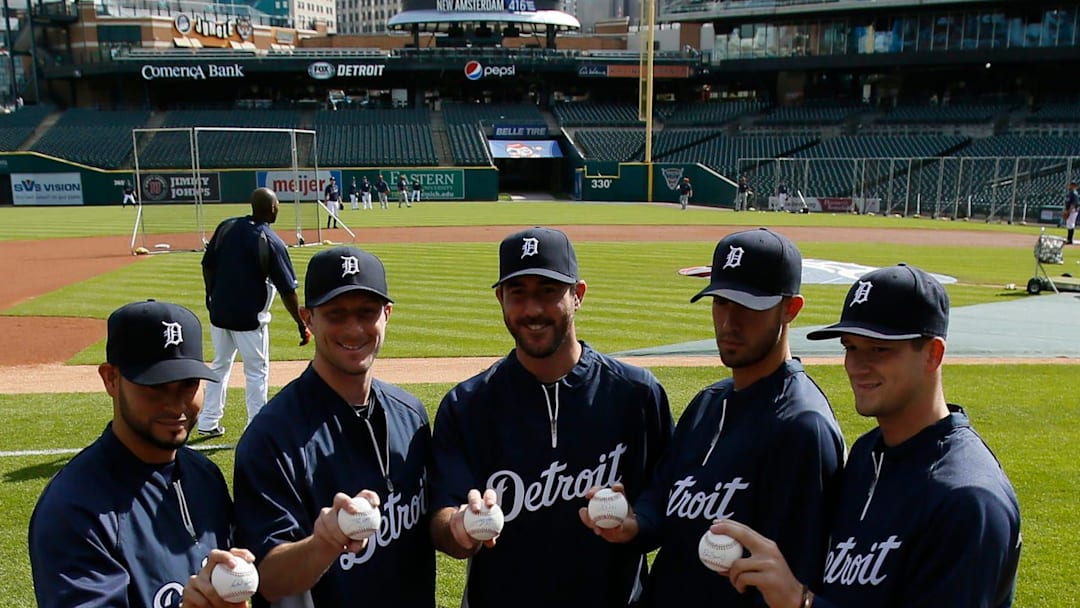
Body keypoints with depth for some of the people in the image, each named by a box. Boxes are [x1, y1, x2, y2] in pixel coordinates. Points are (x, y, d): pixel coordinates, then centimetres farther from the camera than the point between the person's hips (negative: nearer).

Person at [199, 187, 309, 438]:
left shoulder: (226, 227, 0)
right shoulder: (272, 242, -15)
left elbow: (207, 266, 6)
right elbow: (287, 290, -14)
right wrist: (301, 324, -7)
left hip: (219, 312, 6)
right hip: (249, 317, -5)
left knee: (220, 365, 20)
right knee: (256, 371, 6)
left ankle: (208, 422, 25)